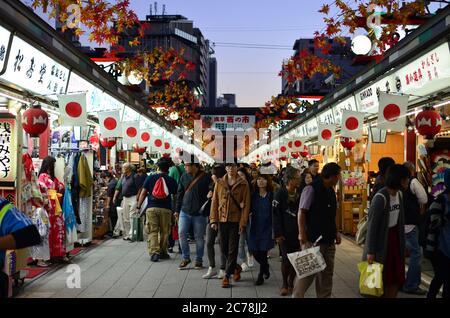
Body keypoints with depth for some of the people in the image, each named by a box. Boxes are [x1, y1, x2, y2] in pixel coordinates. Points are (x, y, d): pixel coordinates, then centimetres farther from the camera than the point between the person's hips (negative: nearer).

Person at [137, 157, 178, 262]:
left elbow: (143, 193, 2)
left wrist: (138, 206, 8)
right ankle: (163, 252, 19)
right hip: (166, 209, 0)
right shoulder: (171, 180, 3)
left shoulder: (150, 178, 3)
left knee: (152, 231, 3)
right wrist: (175, 209, 14)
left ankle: (154, 252, -8)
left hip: (151, 208, 0)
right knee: (164, 232, 11)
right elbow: (175, 197, 5)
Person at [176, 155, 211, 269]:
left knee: (199, 237, 6)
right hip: (185, 211, 3)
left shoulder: (206, 177, -7)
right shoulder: (184, 177, 5)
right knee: (181, 233, -5)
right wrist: (177, 210, 9)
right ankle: (185, 257, 12)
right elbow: (180, 194, 11)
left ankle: (199, 260, 20)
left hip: (199, 213, -3)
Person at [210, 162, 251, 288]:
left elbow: (246, 204, -4)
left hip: (235, 221, -3)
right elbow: (214, 202, 6)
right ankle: (236, 268, 32)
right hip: (222, 220, 3)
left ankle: (227, 276, 9)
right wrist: (214, 220, -1)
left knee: (232, 249, 0)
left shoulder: (243, 184, -2)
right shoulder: (219, 183, 6)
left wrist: (243, 223, -10)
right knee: (224, 249, 9)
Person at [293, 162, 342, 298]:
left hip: (328, 241, 8)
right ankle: (297, 295, 13)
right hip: (313, 240, -8)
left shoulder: (331, 191, 11)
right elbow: (301, 213, -14)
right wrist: (302, 234, -18)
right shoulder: (311, 189, -12)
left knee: (327, 273, 13)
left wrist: (336, 232, 10)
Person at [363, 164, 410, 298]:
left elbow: (399, 221, 9)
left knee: (396, 278, 11)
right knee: (381, 278, 5)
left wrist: (402, 244, 12)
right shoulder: (381, 197, -20)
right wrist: (370, 251, -17)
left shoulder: (399, 194, 3)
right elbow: (372, 224, -18)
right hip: (381, 239, -7)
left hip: (394, 237, 7)